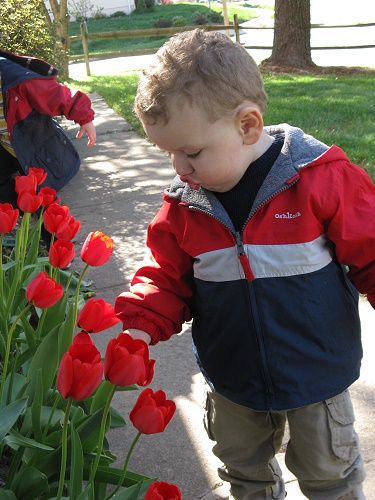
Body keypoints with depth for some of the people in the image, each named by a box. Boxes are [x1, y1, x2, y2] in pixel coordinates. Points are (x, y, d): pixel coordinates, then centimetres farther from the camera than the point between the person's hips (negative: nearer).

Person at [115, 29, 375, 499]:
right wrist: (140, 326, -18)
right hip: (232, 381, 4)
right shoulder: (184, 203, -10)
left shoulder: (323, 178, -21)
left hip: (317, 370, -3)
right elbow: (167, 276, -1)